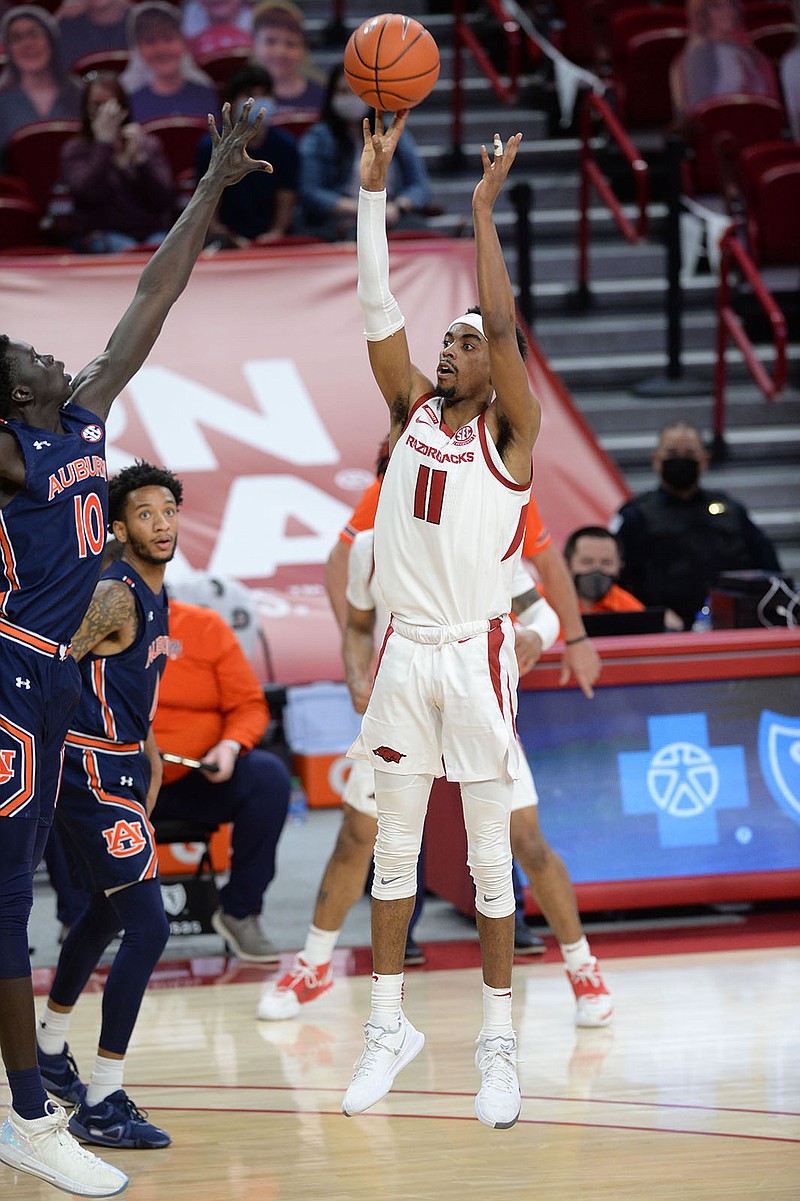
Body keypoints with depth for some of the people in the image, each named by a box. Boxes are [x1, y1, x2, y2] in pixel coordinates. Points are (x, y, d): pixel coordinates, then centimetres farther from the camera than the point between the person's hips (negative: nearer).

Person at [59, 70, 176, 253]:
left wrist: (140, 157, -8)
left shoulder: (149, 144, 16)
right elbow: (88, 195, -12)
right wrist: (104, 142, -7)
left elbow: (165, 201, 4)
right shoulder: (74, 150, 9)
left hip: (152, 232, 2)